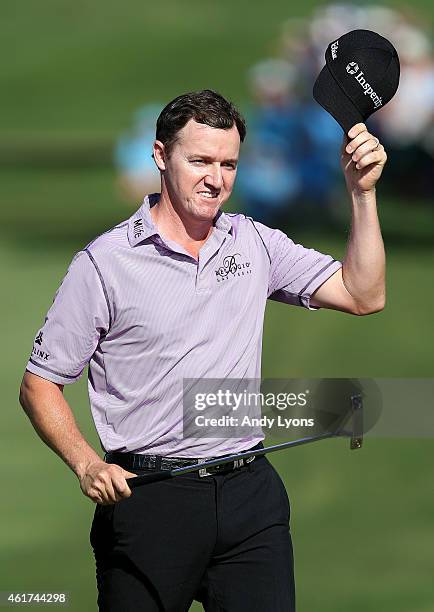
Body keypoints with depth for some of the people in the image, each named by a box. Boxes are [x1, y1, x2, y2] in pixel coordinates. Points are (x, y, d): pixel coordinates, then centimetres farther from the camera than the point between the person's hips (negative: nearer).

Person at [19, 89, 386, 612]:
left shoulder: (255, 244, 9)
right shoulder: (104, 262, -4)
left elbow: (362, 295, 4)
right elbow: (39, 384, -1)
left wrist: (361, 193, -5)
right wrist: (87, 464, -16)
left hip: (250, 494, 3)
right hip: (146, 493, -3)